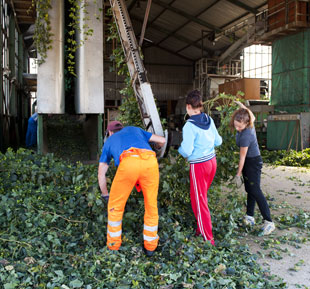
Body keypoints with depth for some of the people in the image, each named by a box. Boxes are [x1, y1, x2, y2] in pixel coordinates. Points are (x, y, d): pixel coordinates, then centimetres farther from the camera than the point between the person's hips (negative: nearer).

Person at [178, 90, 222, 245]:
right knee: (202, 197, 22)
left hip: (199, 166, -7)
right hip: (212, 161, 8)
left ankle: (208, 240, 11)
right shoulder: (209, 120, 2)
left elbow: (187, 151, -20)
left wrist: (180, 148, 1)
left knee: (198, 201, 4)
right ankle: (201, 229, 36)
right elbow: (218, 141, 10)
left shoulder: (189, 126, -20)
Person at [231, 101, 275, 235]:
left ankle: (269, 222, -4)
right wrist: (243, 107, 19)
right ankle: (250, 217, 25)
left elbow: (242, 157, -21)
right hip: (250, 161, 10)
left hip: (253, 162, -10)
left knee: (255, 191, -9)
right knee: (249, 190, 14)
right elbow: (253, 117, 21)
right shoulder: (250, 124, -7)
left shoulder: (245, 136, -31)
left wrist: (238, 174, -12)